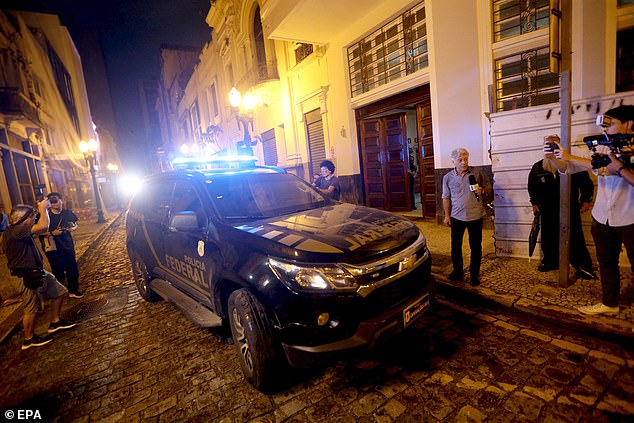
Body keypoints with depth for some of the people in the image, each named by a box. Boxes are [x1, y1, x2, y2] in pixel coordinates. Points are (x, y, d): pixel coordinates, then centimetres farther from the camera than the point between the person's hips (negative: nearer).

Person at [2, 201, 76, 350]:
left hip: (39, 272, 10)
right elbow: (43, 226, -34)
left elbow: (41, 227, 22)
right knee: (32, 309, 3)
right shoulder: (14, 231, -24)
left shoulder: (20, 230, 7)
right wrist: (43, 208, -19)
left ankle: (55, 322, 32)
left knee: (59, 291, 18)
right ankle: (29, 339, 21)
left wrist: (44, 210, 9)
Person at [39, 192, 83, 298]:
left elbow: (75, 225, 12)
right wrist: (52, 233, -21)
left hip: (68, 245, 3)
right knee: (58, 271, 5)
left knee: (73, 268, 10)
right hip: (53, 248, -3)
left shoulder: (67, 213, 1)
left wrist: (72, 228, -9)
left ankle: (73, 291, 27)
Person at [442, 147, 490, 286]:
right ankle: (457, 271, 28)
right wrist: (447, 215, 4)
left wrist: (482, 190, -13)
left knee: (476, 246, 7)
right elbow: (446, 198, 6)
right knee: (455, 245, 10)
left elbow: (488, 186, 11)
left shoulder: (476, 173, -1)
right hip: (457, 217, 1)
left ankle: (474, 274, 23)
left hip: (475, 216, -1)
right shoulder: (448, 177, 1)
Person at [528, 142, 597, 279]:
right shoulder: (537, 167, 4)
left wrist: (586, 200, -2)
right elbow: (532, 186, 14)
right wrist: (534, 202, 10)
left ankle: (583, 266, 11)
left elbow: (586, 182, 2)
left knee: (575, 238, 0)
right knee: (548, 237, 10)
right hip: (547, 210, 3)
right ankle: (550, 261, 26)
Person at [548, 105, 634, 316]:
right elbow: (568, 168, 4)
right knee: (606, 262, 15)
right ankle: (609, 303, 30)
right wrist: (555, 156, -11)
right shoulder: (602, 149, 4)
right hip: (602, 218, 5)